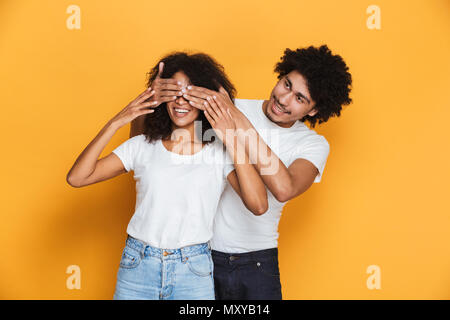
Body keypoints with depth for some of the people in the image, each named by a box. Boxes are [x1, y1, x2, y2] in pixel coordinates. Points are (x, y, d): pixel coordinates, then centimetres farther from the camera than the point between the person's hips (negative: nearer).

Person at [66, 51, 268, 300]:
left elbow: (258, 206, -17)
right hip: (137, 269, 1)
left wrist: (231, 140, -19)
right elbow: (76, 178, -5)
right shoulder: (142, 146, 2)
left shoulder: (219, 152, -2)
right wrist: (115, 123, -11)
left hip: (194, 272, -1)